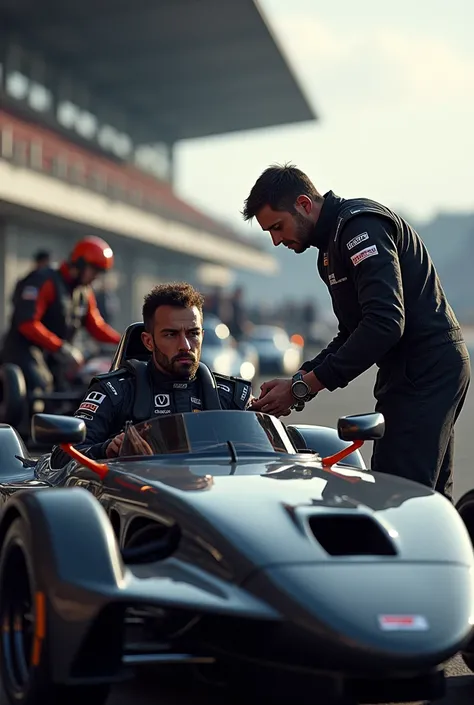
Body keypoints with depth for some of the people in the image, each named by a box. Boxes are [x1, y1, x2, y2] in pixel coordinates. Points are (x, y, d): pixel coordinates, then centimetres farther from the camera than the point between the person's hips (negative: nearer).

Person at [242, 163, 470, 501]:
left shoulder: (361, 225, -14)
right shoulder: (331, 247, 19)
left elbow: (385, 324, -25)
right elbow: (352, 333, 21)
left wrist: (303, 386, -23)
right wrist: (299, 381, 6)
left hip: (426, 368, -11)